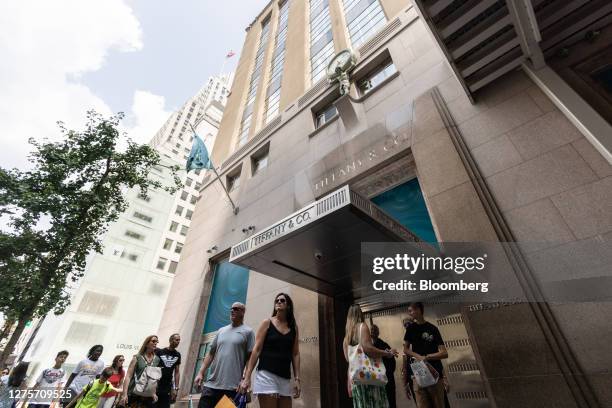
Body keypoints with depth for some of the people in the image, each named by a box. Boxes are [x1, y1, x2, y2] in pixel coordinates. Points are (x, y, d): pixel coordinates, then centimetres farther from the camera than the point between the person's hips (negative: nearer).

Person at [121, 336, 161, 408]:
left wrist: (154, 393, 10)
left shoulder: (157, 359, 3)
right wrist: (125, 394, -14)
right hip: (134, 393, -3)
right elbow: (128, 376, -8)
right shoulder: (137, 358, -6)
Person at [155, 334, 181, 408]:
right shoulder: (159, 352, -7)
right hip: (155, 386, -4)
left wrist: (176, 388, 3)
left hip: (167, 389, 4)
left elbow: (177, 372, 8)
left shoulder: (177, 355, 6)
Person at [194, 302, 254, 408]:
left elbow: (250, 357, -5)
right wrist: (201, 373, 6)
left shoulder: (248, 332, -1)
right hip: (212, 384, 5)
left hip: (233, 387, -4)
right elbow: (211, 353, 16)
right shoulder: (221, 330, 15)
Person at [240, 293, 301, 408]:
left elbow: (295, 354, 9)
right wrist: (247, 377, -8)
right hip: (267, 374, -3)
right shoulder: (267, 323, 2)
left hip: (285, 378, 4)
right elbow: (256, 350, -2)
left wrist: (297, 379, 3)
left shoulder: (294, 327, 10)